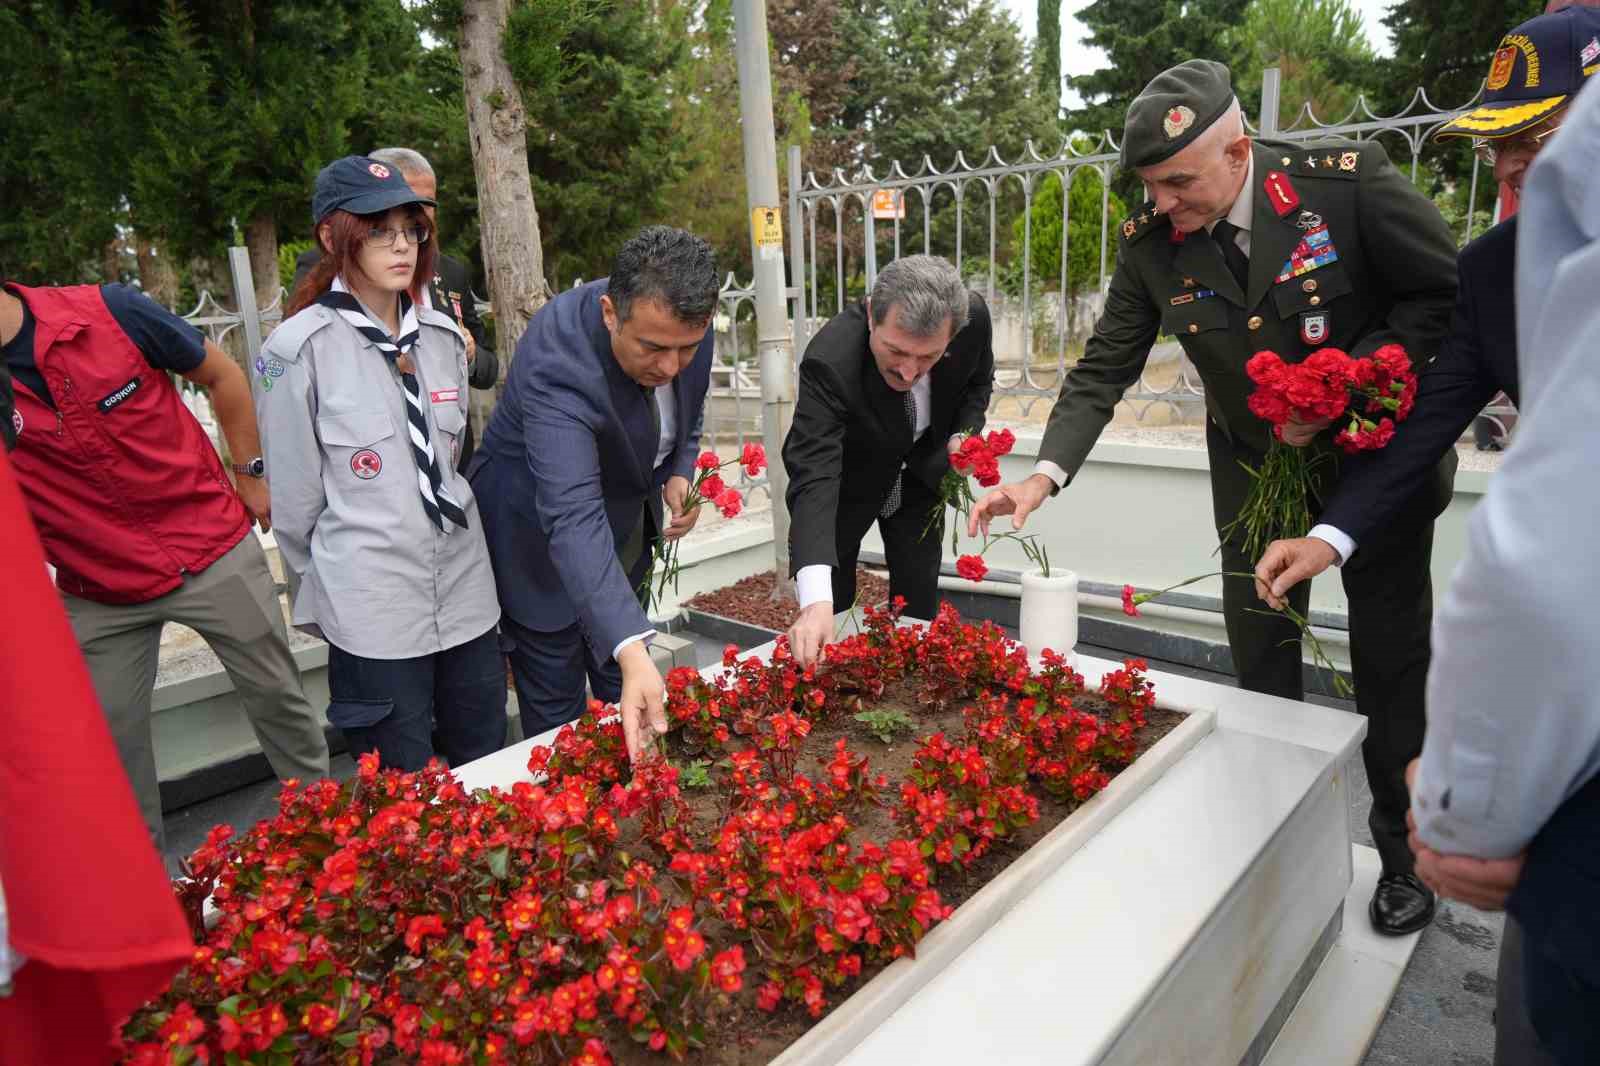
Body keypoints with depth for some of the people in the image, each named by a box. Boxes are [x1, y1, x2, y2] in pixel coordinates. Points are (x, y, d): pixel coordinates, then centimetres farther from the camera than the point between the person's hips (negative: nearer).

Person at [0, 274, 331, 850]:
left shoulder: (111, 310, -13)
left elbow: (221, 375, 3)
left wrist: (250, 475, 6)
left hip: (213, 550, -1)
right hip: (99, 592, 1)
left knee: (276, 694, 12)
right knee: (111, 745, 11)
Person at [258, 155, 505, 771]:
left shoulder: (442, 335, 6)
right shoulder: (299, 350, -9)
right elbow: (294, 500, -2)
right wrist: (323, 601, 6)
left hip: (466, 596, 5)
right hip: (372, 613, -5)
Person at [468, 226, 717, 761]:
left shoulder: (683, 326, -16)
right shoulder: (555, 363, -37)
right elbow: (573, 518, -47)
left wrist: (681, 474, -13)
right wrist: (632, 650, -57)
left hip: (626, 530, 6)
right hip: (542, 542, -6)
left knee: (626, 703, 17)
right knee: (557, 716, 4)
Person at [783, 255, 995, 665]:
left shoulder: (973, 316, -26)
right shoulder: (830, 361, -39)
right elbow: (813, 477, -47)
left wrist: (963, 436, -20)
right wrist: (816, 601, -58)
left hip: (921, 471, 3)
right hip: (848, 476, -3)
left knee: (918, 602, 6)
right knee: (832, 603, 3)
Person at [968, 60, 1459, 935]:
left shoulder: (1347, 181, -20)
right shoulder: (1150, 242, -12)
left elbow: (1447, 296, -13)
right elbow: (1105, 367, -10)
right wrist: (1047, 472, -23)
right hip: (1256, 471, 3)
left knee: (1392, 664, 8)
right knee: (1260, 664, 9)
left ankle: (1405, 855, 29)